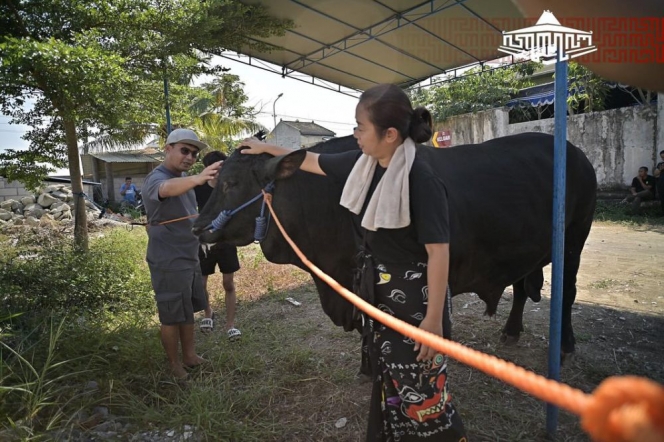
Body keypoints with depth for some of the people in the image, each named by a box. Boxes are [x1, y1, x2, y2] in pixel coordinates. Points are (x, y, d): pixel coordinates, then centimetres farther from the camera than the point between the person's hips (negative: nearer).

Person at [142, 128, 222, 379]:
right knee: (172, 317, 5)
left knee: (188, 311, 18)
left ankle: (190, 355, 33)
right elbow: (168, 189, -47)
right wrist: (198, 178, -64)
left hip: (190, 256, 9)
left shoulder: (184, 178, 9)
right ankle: (174, 364, 23)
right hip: (168, 262, -9)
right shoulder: (156, 179, -19)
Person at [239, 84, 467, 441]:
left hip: (416, 301, -7)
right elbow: (314, 161, 15)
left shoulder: (421, 179, -22)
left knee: (420, 391, 2)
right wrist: (267, 148, 24)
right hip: (378, 294, 7)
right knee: (386, 381, 20)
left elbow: (439, 251, -20)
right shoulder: (362, 164, -1)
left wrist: (434, 318, -19)